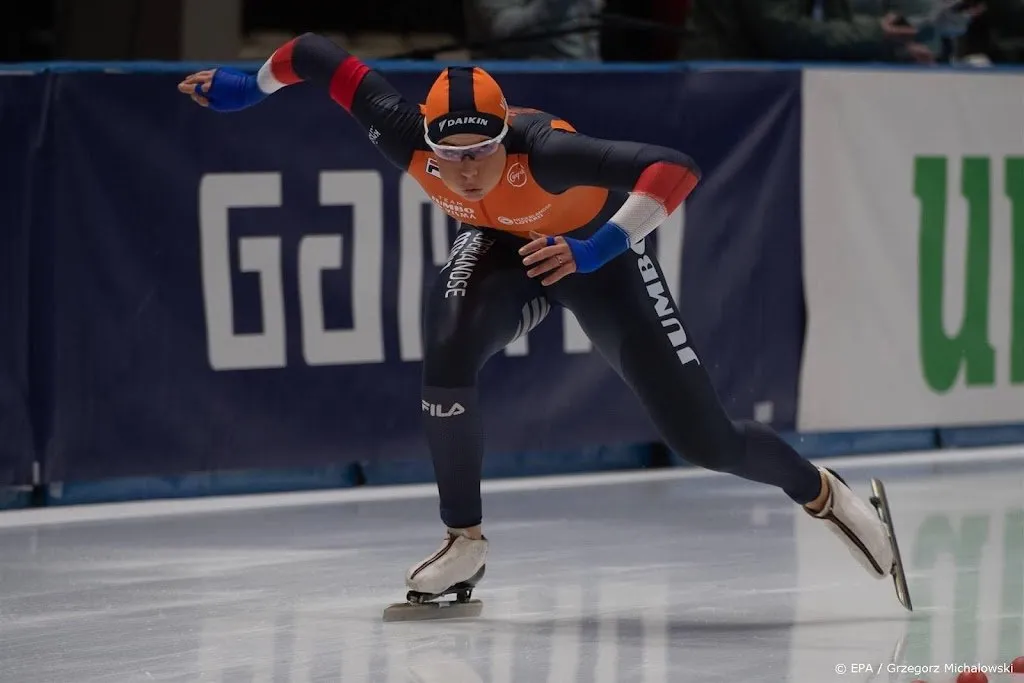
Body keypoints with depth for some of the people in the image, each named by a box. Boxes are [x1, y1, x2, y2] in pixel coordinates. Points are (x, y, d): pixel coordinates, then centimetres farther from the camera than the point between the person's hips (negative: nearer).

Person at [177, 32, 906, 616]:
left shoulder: (545, 149, -42)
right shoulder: (409, 137, -32)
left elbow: (678, 169, -48)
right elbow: (319, 55, -18)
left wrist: (596, 248, -54)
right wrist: (247, 86, -2)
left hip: (598, 247, -4)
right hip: (501, 246, 4)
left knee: (705, 438, -5)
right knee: (448, 354, -27)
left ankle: (822, 493, 25)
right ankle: (464, 544, -8)